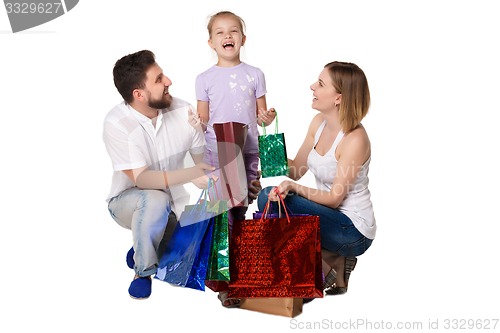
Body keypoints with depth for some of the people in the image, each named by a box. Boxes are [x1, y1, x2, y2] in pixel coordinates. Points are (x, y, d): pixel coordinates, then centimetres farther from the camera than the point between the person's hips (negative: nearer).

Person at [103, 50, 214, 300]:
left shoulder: (182, 111, -12)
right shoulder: (117, 123, -22)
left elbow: (204, 159, -4)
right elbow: (140, 179, -31)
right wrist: (189, 175, -46)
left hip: (174, 205, 4)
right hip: (127, 202, -3)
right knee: (156, 200, -38)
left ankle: (146, 248, 19)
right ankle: (143, 268, -10)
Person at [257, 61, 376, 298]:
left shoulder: (355, 140, -23)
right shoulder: (319, 122, 1)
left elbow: (334, 198, -20)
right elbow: (296, 170, 5)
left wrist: (294, 187, -30)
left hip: (354, 229, -8)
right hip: (331, 217, 8)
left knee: (269, 200, -19)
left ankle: (324, 275, 0)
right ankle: (334, 260, 7)